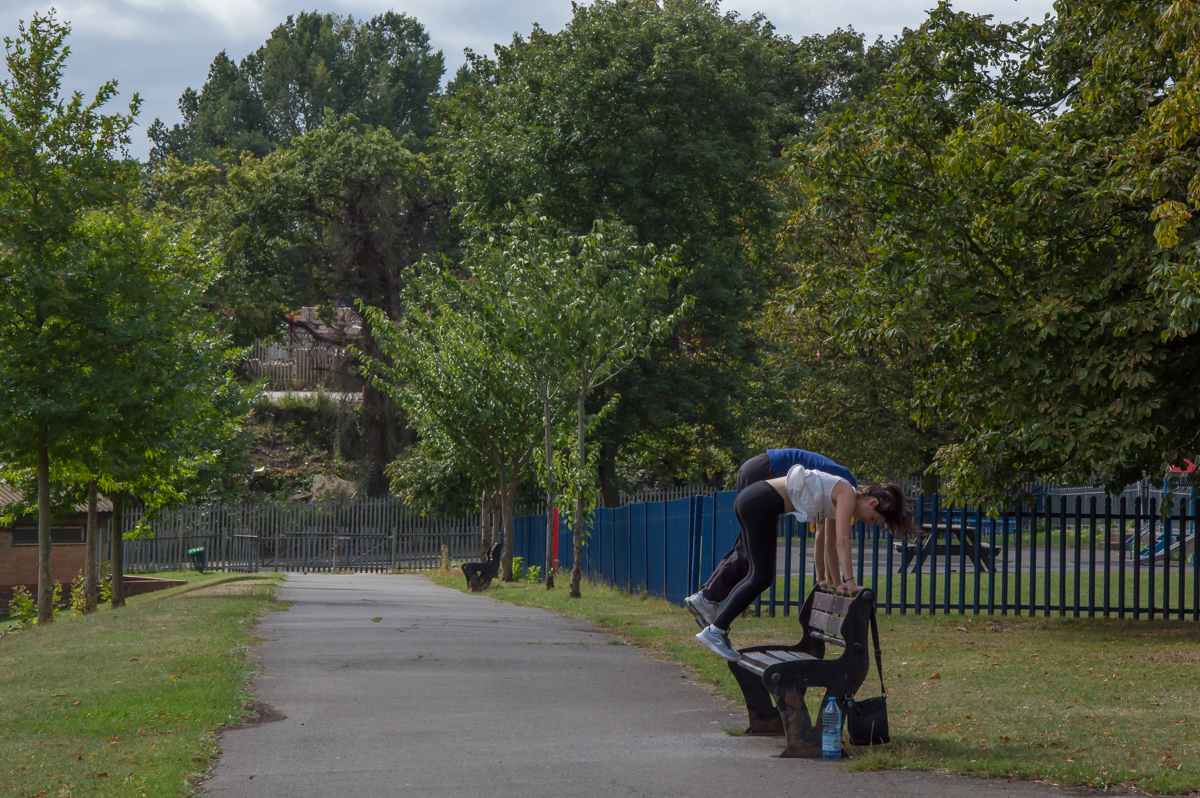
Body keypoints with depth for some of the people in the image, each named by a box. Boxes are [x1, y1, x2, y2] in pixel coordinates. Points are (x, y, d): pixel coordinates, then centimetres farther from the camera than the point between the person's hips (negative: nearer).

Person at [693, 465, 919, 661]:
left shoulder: (838, 503, 22)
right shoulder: (847, 494, -5)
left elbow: (830, 545, 30)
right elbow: (842, 541, -13)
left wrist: (836, 583, 34)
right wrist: (850, 582, -15)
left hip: (749, 499, 10)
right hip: (761, 502, -10)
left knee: (757, 575, 14)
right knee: (762, 578, -9)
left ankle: (718, 630, 12)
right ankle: (715, 630, -12)